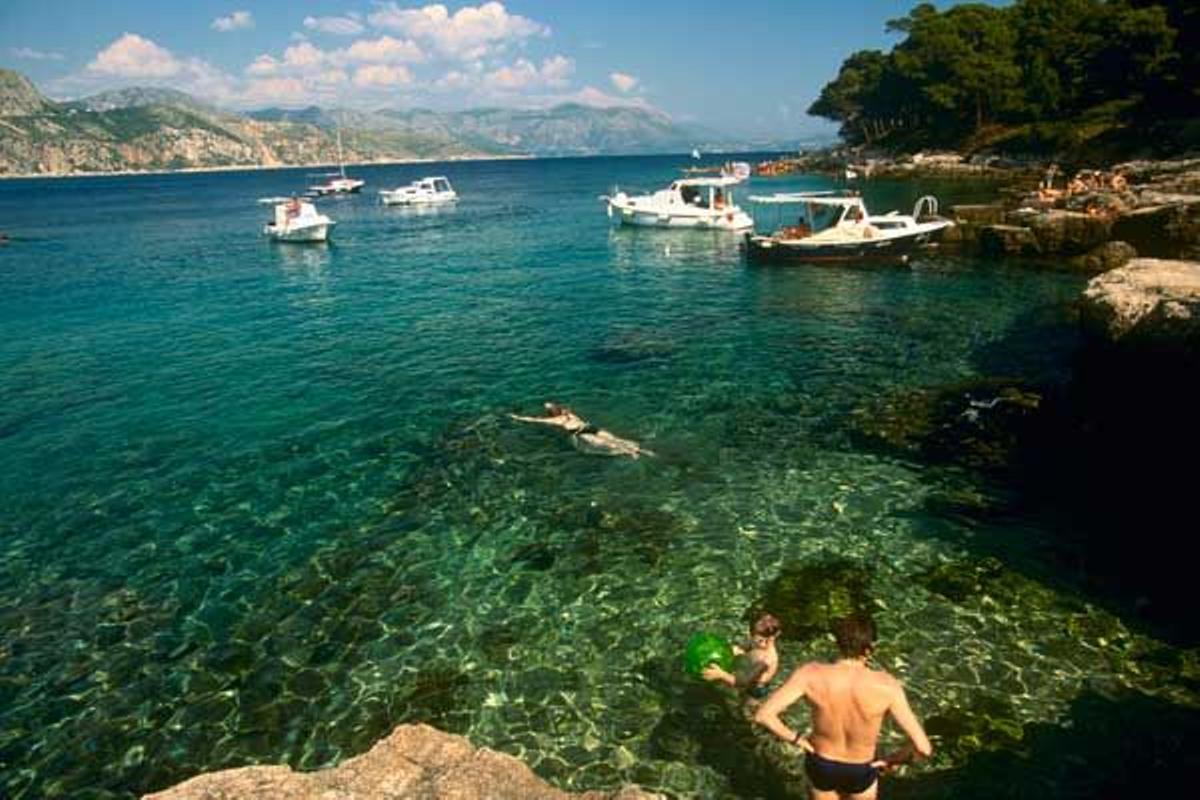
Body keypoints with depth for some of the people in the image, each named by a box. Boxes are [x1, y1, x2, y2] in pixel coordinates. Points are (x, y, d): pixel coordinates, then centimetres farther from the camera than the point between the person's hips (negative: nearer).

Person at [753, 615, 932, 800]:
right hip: (861, 772, 0)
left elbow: (762, 715, -32)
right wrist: (892, 759, -5)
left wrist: (795, 738, -14)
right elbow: (923, 748, -26)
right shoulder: (886, 686, -28)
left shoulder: (810, 675, -29)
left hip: (820, 766, 0)